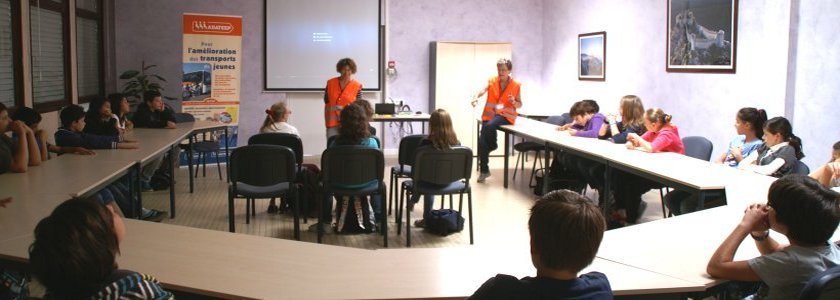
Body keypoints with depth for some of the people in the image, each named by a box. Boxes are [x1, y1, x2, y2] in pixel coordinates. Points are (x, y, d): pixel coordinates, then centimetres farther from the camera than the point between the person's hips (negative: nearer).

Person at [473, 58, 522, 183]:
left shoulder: (515, 85, 1)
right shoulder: (491, 81, 4)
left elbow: (520, 104, 7)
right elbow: (482, 90, -15)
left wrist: (514, 102, -16)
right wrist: (475, 97, -37)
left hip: (506, 115, -2)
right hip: (490, 113, 3)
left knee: (489, 126, -34)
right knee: (482, 140, -14)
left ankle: (493, 145, 1)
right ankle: (484, 170, 3)